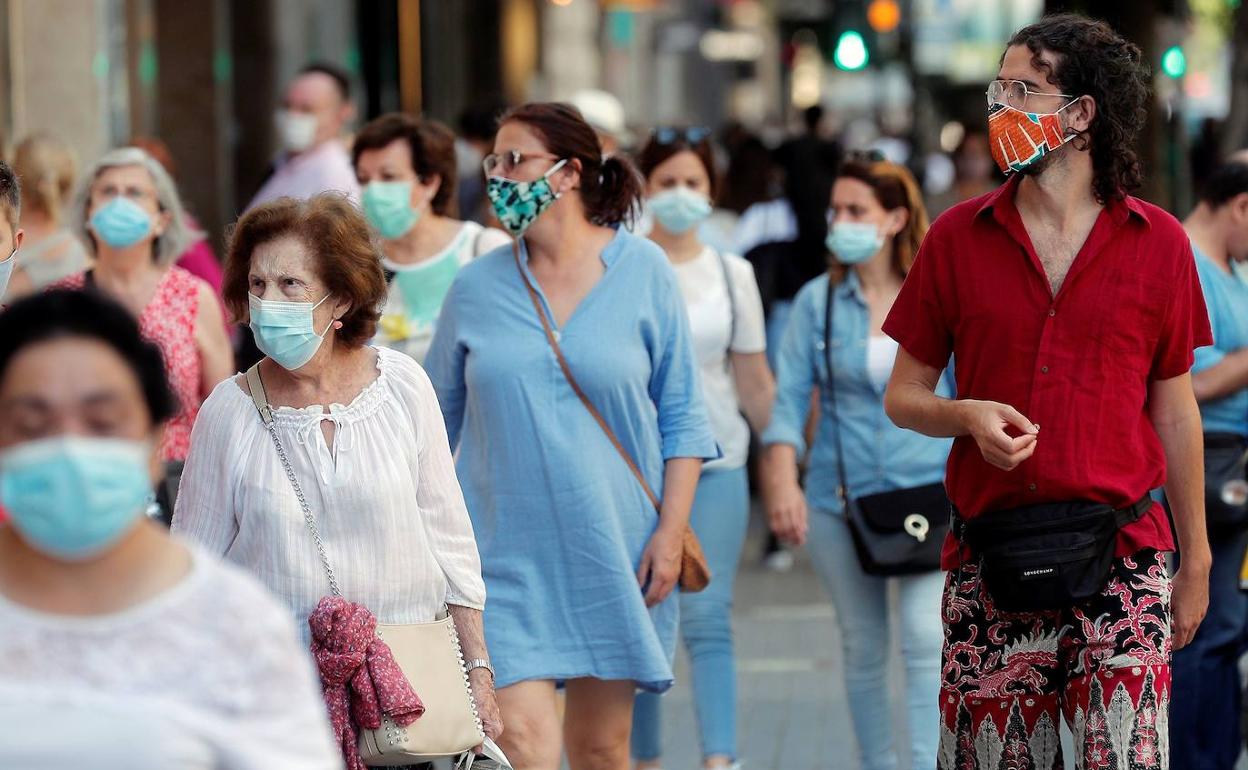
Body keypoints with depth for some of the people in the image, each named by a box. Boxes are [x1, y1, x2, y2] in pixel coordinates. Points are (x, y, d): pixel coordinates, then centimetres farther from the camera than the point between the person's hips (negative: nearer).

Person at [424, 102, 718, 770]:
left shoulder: (642, 271, -1)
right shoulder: (476, 287, 2)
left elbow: (681, 413, 2)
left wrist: (671, 529, -5)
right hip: (505, 551, 0)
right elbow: (438, 418, 11)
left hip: (613, 549, 0)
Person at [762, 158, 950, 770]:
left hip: (929, 491, -2)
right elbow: (790, 394, -3)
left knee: (925, 635, -16)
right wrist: (782, 479, -16)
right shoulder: (817, 301, 1)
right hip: (840, 495, 2)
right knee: (864, 647, 10)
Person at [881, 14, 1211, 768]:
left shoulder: (1158, 243, 4)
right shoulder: (959, 237, 5)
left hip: (1123, 561, -1)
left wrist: (1196, 562, 12)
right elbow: (904, 395, 10)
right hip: (991, 562, 1)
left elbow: (1173, 410, 10)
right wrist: (969, 416, -12)